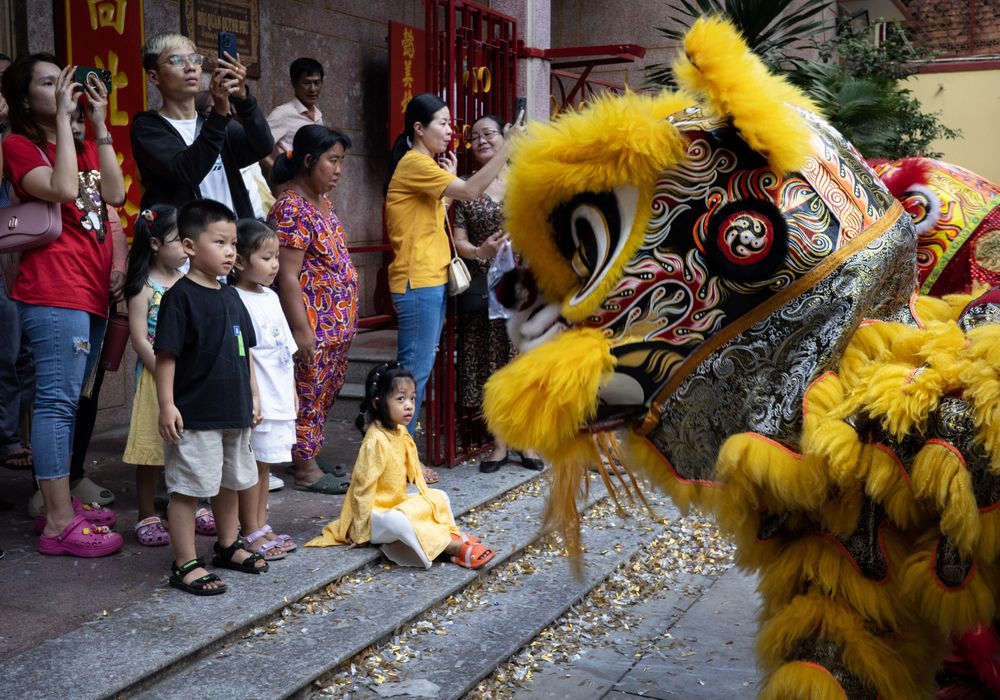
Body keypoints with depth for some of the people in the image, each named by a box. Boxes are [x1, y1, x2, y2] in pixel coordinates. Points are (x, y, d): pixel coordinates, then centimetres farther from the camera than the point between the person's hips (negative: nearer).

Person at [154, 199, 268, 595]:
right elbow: (165, 354, -15)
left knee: (230, 481, 20)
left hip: (234, 412, 8)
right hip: (195, 415, -8)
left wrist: (253, 396, 16)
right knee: (187, 488, -1)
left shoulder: (230, 296, 11)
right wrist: (167, 405, -19)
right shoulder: (180, 296, -12)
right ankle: (185, 565, 8)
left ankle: (228, 547, 36)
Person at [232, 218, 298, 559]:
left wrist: (292, 390, 19)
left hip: (279, 399, 8)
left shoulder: (271, 297, 12)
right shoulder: (237, 302, -15)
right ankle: (250, 534, 11)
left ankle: (261, 526, 26)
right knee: (253, 465, 1)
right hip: (257, 401, -8)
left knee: (265, 464, 16)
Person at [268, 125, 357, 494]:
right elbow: (288, 276, -20)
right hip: (313, 323, -9)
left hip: (336, 322, 9)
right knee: (309, 393, 1)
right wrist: (301, 330, -21)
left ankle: (311, 457, 28)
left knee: (325, 393, 16)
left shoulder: (322, 201, 13)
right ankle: (306, 470, 11)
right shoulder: (291, 208, -16)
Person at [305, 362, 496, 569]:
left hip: (398, 504, 10)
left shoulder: (401, 432, 3)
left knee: (439, 497, 9)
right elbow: (364, 484, -22)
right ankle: (455, 548, -33)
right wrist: (360, 529, -19)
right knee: (401, 522, -36)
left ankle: (453, 535, -12)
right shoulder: (376, 440, -24)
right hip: (377, 513, -10)